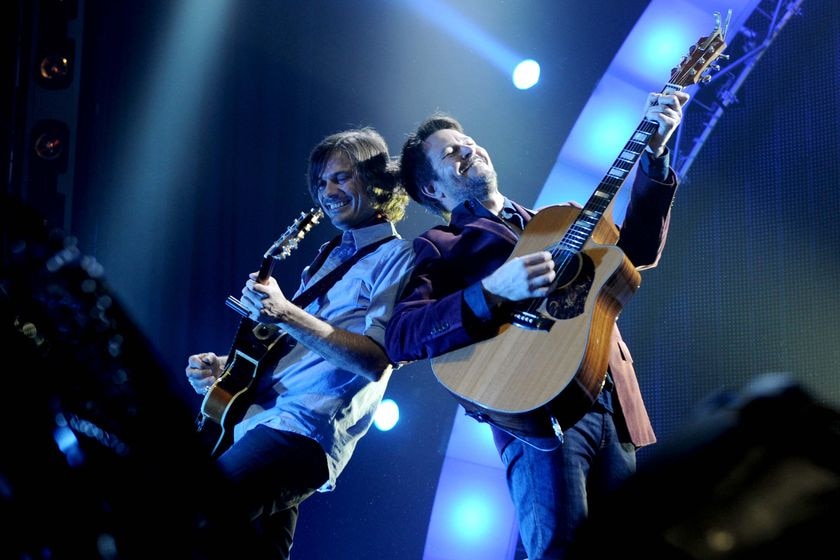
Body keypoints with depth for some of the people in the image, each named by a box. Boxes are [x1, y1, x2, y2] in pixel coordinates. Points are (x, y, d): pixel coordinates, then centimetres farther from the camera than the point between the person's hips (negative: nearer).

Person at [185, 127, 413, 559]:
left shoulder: (396, 257, -3)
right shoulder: (329, 255, 23)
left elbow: (375, 360, -16)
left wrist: (287, 315, -24)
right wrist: (226, 366, 8)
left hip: (304, 428, -9)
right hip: (257, 413, 9)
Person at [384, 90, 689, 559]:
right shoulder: (438, 248, 8)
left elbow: (639, 250, 15)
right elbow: (401, 337, -8)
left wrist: (654, 153, 6)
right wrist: (492, 292, -21)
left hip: (613, 405, 5)